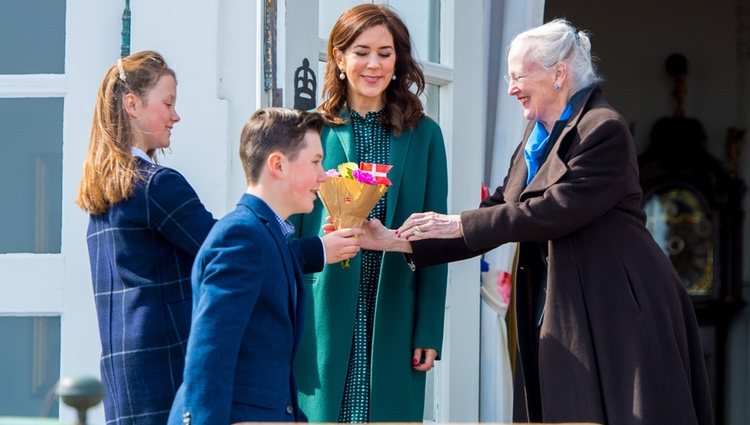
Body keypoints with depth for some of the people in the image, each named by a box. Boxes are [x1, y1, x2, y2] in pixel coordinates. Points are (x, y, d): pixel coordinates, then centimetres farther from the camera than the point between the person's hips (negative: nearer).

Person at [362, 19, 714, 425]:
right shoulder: (537, 139, 14)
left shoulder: (604, 131, -13)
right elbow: (495, 217, 12)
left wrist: (460, 224, -15)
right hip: (557, 319, 8)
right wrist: (399, 241, 5)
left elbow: (555, 210, -20)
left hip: (617, 315, -8)